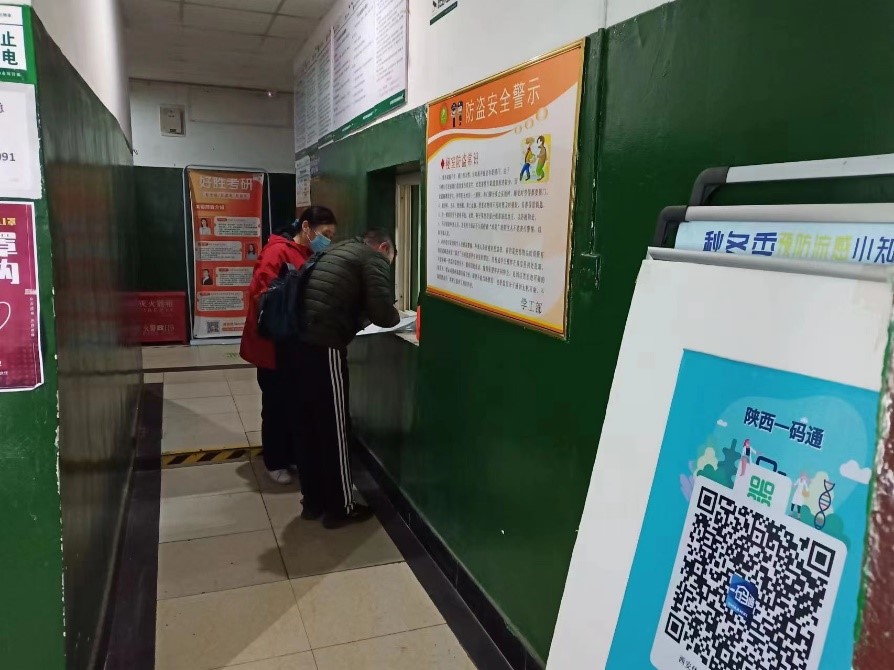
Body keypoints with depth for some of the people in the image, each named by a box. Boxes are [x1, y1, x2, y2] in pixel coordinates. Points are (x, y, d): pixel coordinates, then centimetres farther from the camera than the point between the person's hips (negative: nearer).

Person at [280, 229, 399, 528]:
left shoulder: (337, 251, 26)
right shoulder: (373, 258, 1)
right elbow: (380, 312, -9)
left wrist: (360, 315, 23)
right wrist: (395, 317, 11)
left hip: (295, 342, 9)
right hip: (322, 348, -8)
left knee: (309, 427, 18)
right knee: (333, 429, 5)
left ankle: (313, 501, 31)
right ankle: (340, 508, 18)